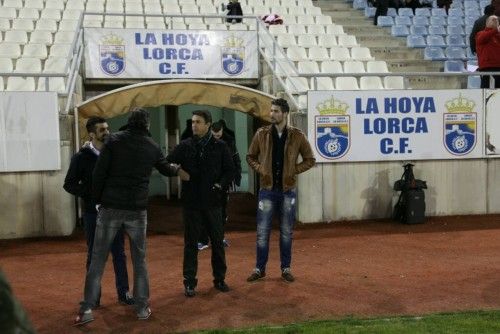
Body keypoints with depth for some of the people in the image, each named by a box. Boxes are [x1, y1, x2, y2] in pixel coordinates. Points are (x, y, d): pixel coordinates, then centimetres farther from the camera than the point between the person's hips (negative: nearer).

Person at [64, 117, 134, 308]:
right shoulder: (82, 157, -3)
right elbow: (69, 184, -2)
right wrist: (90, 193, -17)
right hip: (93, 212, -2)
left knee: (119, 253, 7)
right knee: (94, 255, 7)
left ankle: (123, 293, 16)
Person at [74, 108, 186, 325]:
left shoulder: (114, 140, -2)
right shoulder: (152, 147, 7)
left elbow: (98, 174, -7)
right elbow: (165, 168, 27)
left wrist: (97, 200, 5)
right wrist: (177, 170, 48)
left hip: (111, 207, -2)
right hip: (137, 209, 2)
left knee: (98, 259, 5)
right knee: (139, 260, 13)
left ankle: (87, 308, 2)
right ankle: (142, 308, 16)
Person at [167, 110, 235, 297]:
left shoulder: (220, 147, 2)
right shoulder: (184, 146, 1)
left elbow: (230, 170, 5)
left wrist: (221, 185, -10)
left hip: (212, 202, 1)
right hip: (191, 202, 0)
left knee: (217, 242, 9)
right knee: (191, 243, 6)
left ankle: (219, 279, 24)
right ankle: (189, 282, 15)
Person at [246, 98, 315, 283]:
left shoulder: (297, 136, -3)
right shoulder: (261, 134, 0)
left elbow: (310, 160, 5)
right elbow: (250, 156, 11)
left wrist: (294, 170, -7)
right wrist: (260, 169, -5)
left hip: (288, 191, 0)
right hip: (267, 190, 1)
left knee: (286, 232, 9)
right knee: (262, 231, 4)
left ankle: (286, 268, 21)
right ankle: (260, 268, 17)